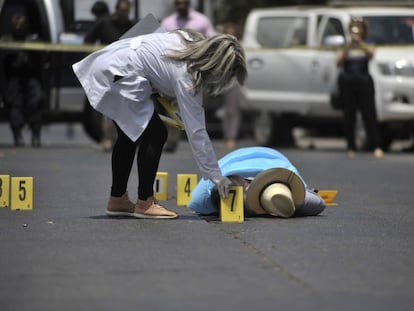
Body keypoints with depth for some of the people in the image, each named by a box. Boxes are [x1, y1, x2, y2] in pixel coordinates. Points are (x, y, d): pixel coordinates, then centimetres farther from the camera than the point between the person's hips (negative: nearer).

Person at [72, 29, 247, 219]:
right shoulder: (186, 75, -21)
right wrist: (214, 174, -18)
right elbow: (196, 131, -20)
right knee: (155, 135, -7)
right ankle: (144, 204, -1)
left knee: (130, 135, 19)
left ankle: (117, 200, 26)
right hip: (119, 76, -10)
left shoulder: (192, 42, 2)